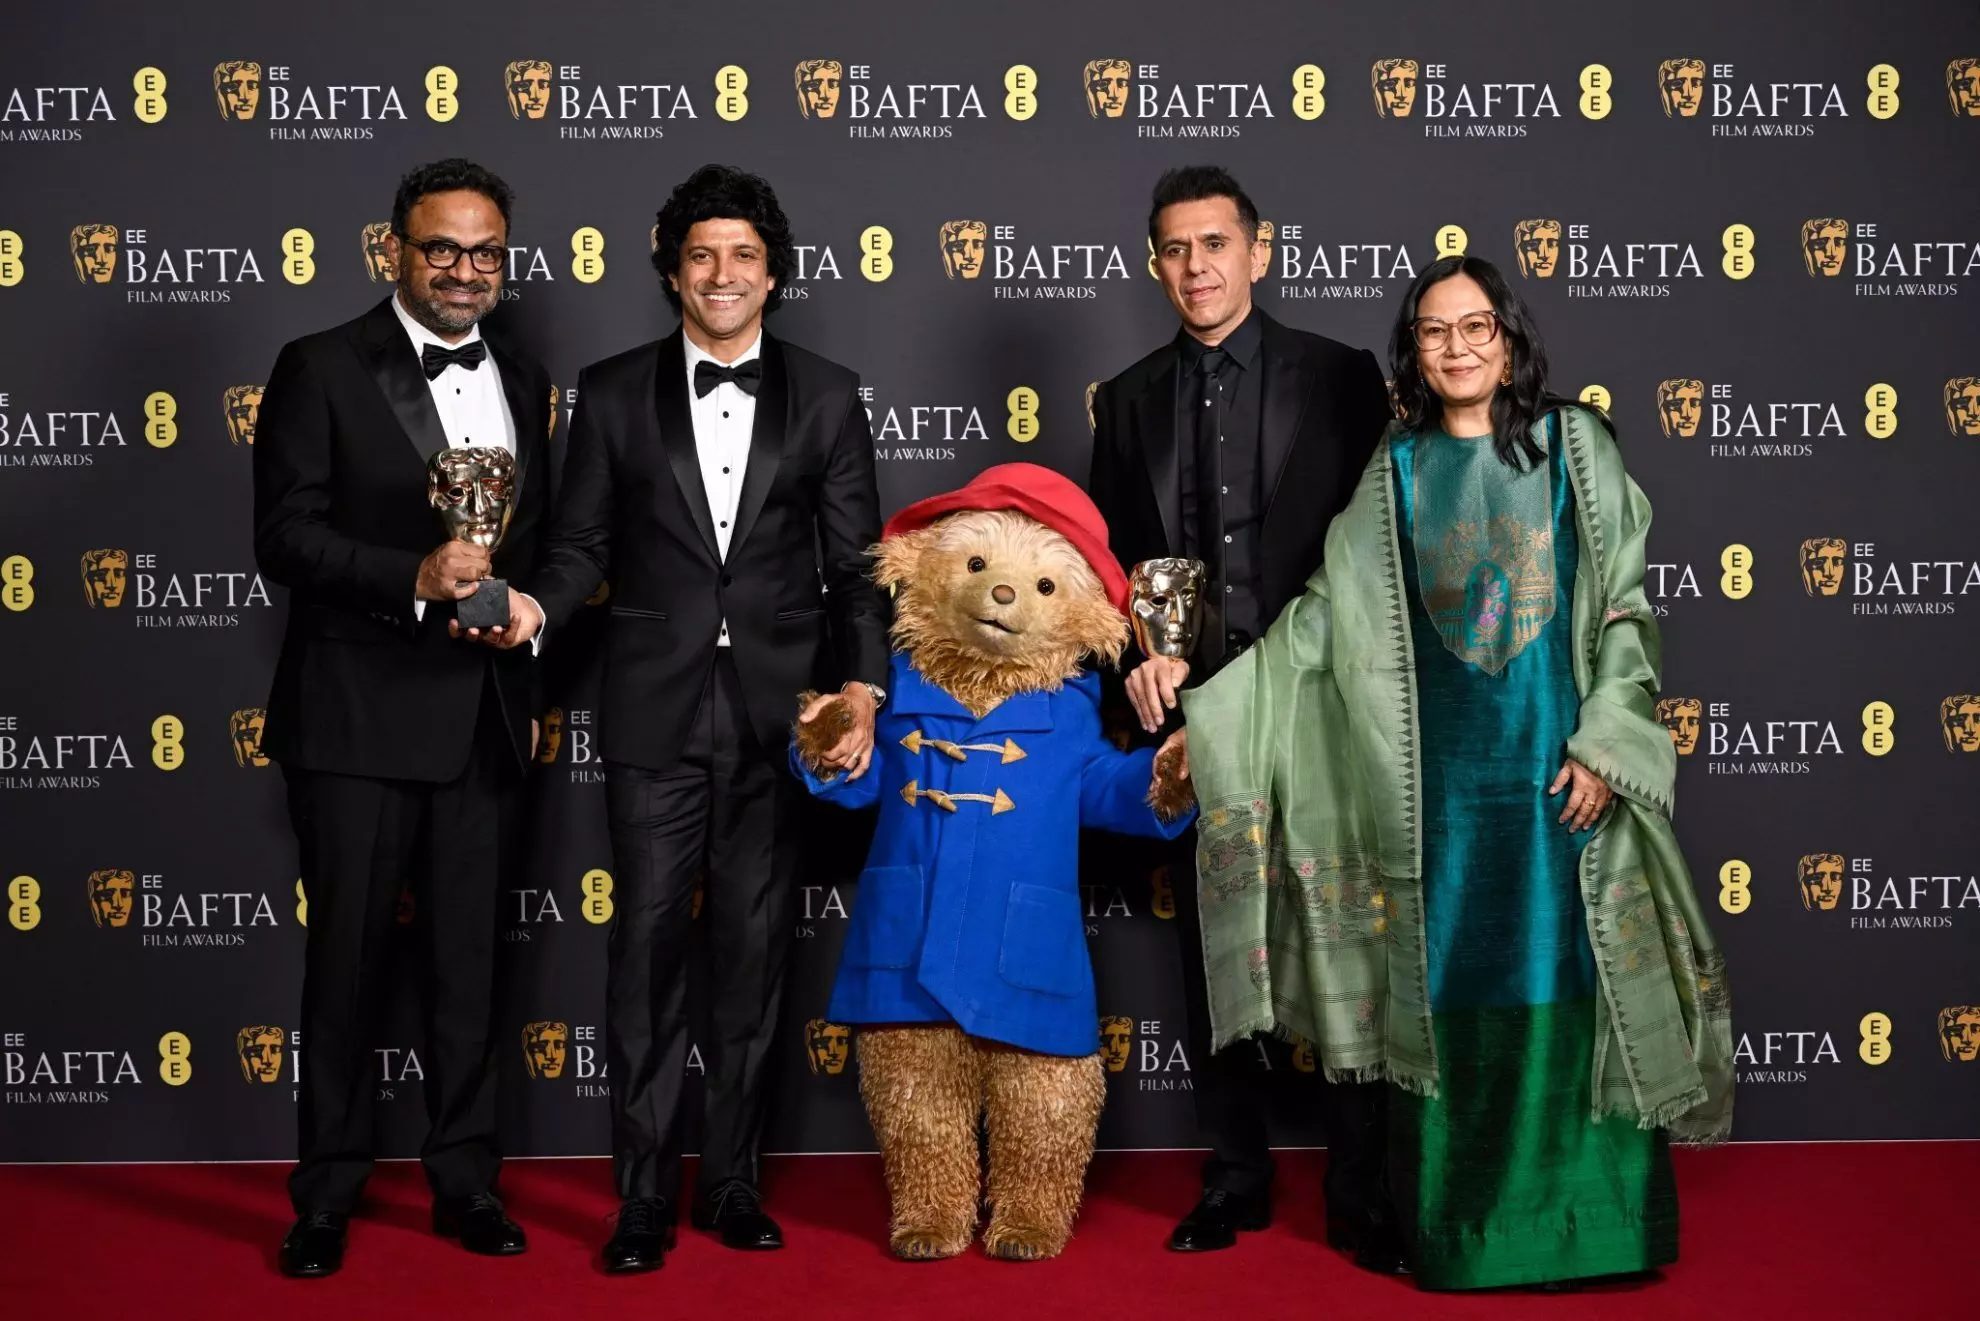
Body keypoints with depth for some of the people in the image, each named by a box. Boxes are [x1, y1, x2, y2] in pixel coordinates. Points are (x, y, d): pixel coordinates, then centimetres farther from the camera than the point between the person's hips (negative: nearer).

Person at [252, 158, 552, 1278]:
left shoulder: (526, 383, 13)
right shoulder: (322, 369, -3)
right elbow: (285, 536, -10)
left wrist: (515, 599, -5)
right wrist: (415, 577, -22)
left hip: (485, 715, 4)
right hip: (360, 714, -4)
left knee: (472, 956, 10)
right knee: (349, 954, 3)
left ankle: (467, 1179, 22)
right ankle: (330, 1193, 17)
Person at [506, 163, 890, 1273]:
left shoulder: (827, 397, 6)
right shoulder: (614, 392, 7)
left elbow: (857, 564, 4)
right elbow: (583, 544, 7)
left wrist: (864, 686, -9)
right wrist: (539, 608, -14)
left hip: (781, 712, 1)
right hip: (657, 713, 0)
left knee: (756, 950, 7)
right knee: (649, 945, 0)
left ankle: (735, 1182, 18)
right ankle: (646, 1198, 8)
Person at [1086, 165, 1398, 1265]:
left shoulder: (1341, 378, 1)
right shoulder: (1130, 401, 10)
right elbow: (1114, 561, 12)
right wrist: (1139, 655, -5)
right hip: (1192, 711, 3)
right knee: (1212, 955, 10)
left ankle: (1362, 1198, 12)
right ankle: (1236, 1179, 23)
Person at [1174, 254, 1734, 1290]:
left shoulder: (1574, 447, 3)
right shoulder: (1397, 472, 8)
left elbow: (1623, 610, 0)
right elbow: (1329, 611, 5)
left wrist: (1604, 741, -9)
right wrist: (1211, 709, -2)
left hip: (1559, 765, -2)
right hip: (1440, 774, 2)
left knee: (1570, 976, -1)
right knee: (1449, 984, 3)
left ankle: (1589, 1216, 9)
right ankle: (1460, 1223, 12)